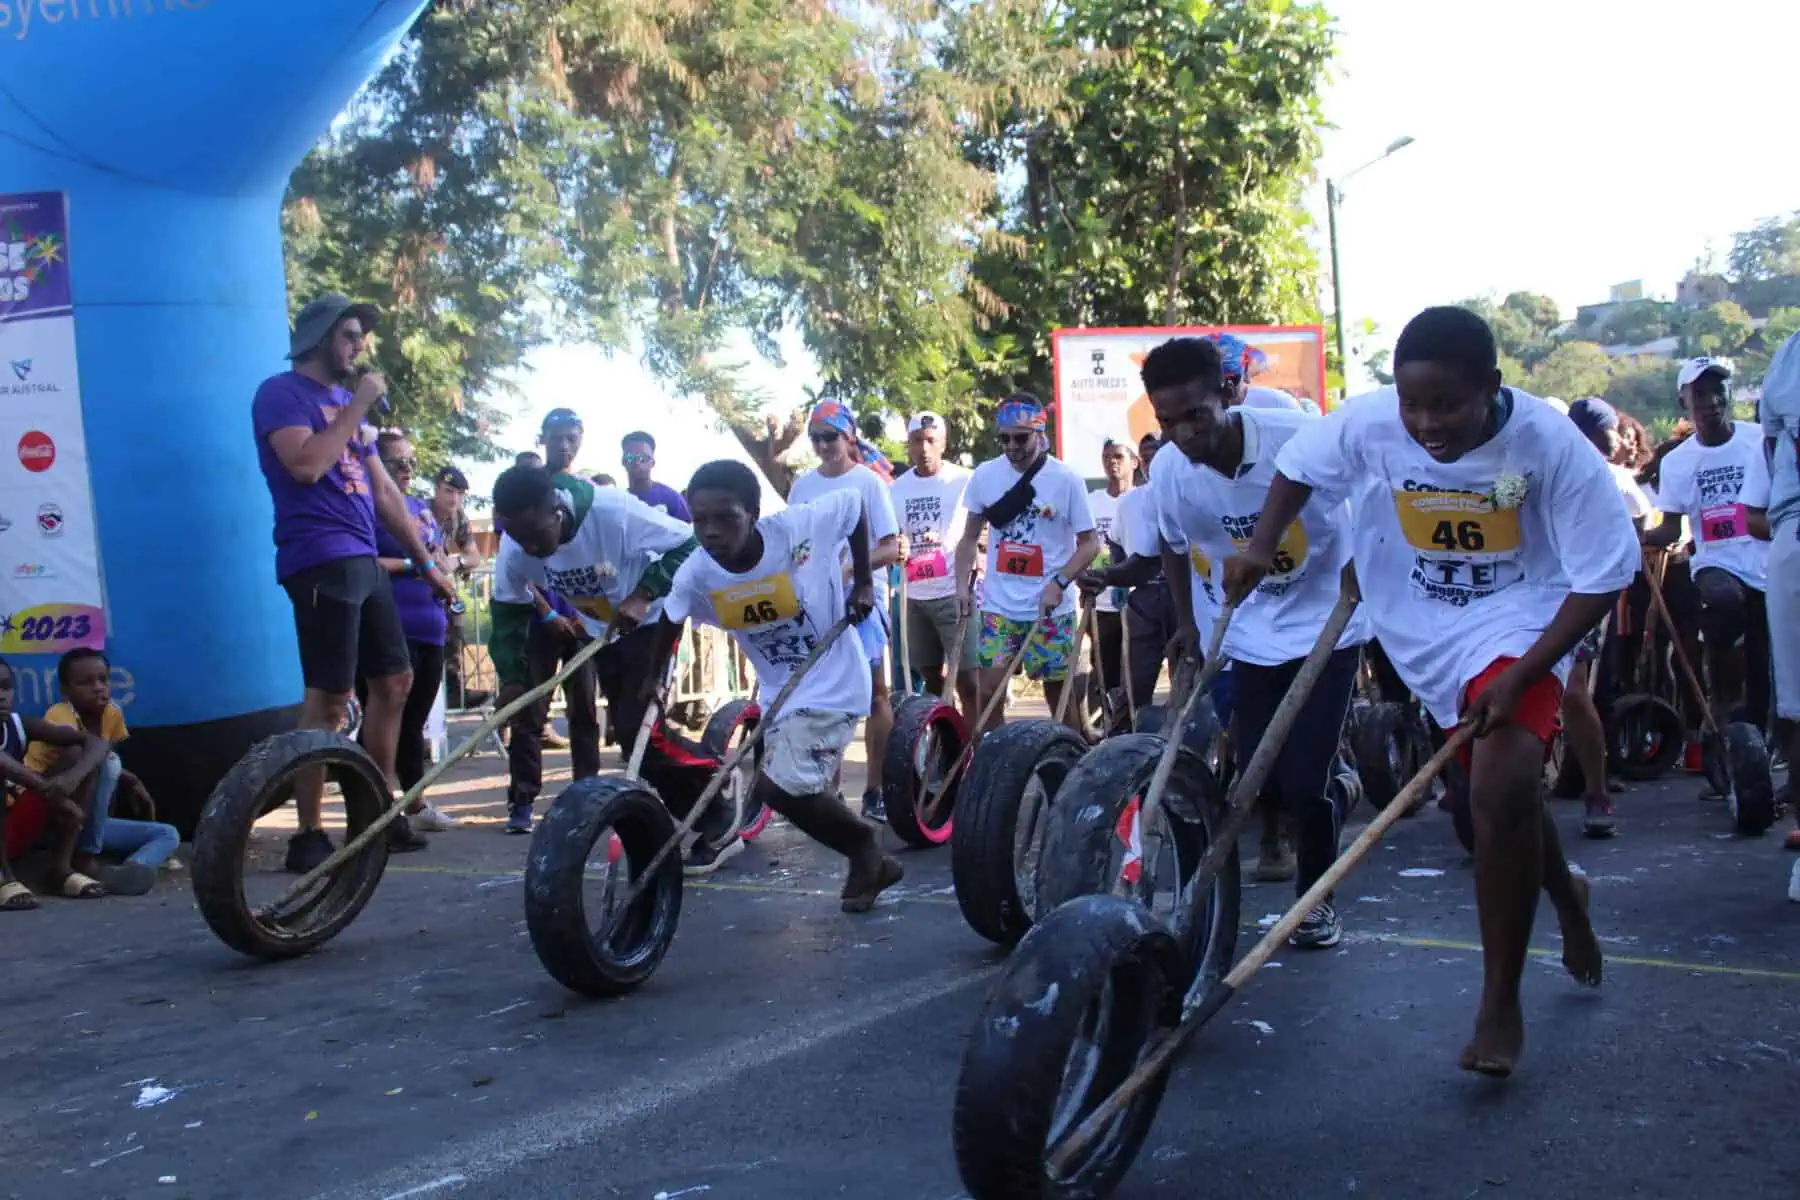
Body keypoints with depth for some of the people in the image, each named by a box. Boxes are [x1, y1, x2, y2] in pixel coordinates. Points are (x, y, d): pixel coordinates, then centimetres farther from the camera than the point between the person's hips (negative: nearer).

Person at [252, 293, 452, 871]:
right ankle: (308, 836, -5)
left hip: (365, 561, 9)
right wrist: (357, 406, -10)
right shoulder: (281, 392, -3)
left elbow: (384, 491, 23)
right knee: (329, 696, -11)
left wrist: (427, 562, 21)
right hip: (320, 562, -9)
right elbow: (305, 465, -21)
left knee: (394, 681, 10)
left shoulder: (345, 402, 22)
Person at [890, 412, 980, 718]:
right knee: (932, 678, 13)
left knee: (967, 679, -8)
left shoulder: (964, 481, -4)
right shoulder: (896, 489, 10)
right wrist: (897, 551, -7)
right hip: (916, 597, 5)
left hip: (956, 593, -5)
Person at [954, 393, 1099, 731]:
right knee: (989, 689, 0)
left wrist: (1058, 583, -16)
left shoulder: (1066, 480, -8)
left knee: (1058, 690, 8)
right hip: (998, 606, 2)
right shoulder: (984, 476, 1)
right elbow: (970, 537, 11)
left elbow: (1089, 543, -4)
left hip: (1051, 608, -2)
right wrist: (962, 585, 0)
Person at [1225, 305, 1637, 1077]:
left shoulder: (1550, 446, -26)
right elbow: (1297, 466, 4)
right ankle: (1566, 898, 49)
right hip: (1423, 628, 3)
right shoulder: (1368, 424, -19)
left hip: (1521, 626, -3)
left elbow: (1601, 578, -20)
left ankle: (1500, 1006, -5)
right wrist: (1262, 548, -11)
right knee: (1502, 789, 14)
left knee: (1502, 789, -22)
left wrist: (1519, 676, -27)